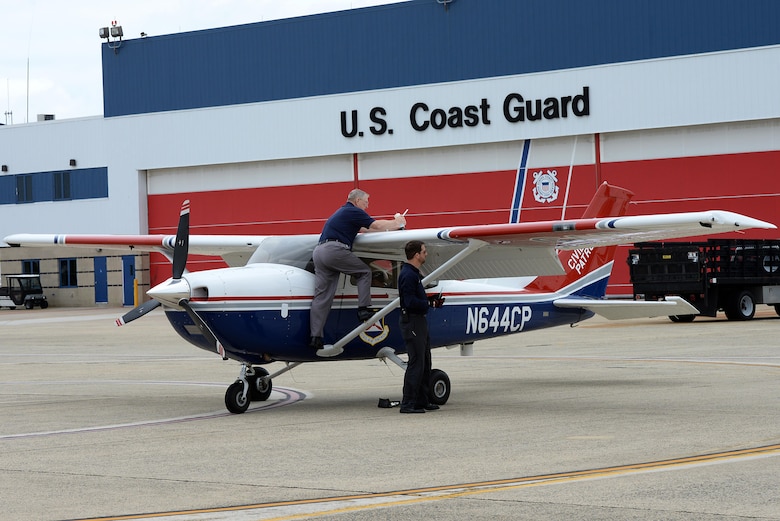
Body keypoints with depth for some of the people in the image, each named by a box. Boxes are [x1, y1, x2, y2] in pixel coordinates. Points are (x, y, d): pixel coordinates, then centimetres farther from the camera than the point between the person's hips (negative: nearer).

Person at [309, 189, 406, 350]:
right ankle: (363, 309, 0)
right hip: (334, 249, -9)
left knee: (321, 297, 2)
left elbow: (362, 229, 42)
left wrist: (393, 225, 44)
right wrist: (396, 223, 20)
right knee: (364, 271, 9)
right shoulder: (353, 211, 3)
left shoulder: (342, 212, 32)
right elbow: (377, 225, 2)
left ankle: (315, 336, -4)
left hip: (319, 251, 9)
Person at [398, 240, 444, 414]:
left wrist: (431, 299, 5)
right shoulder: (408, 275, -18)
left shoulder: (414, 273, 17)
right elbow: (410, 302, -24)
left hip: (420, 321, 11)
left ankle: (422, 401, 22)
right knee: (416, 363, -10)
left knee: (425, 363, 15)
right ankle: (408, 404, -8)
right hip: (412, 322, -11)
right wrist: (431, 304, -15)